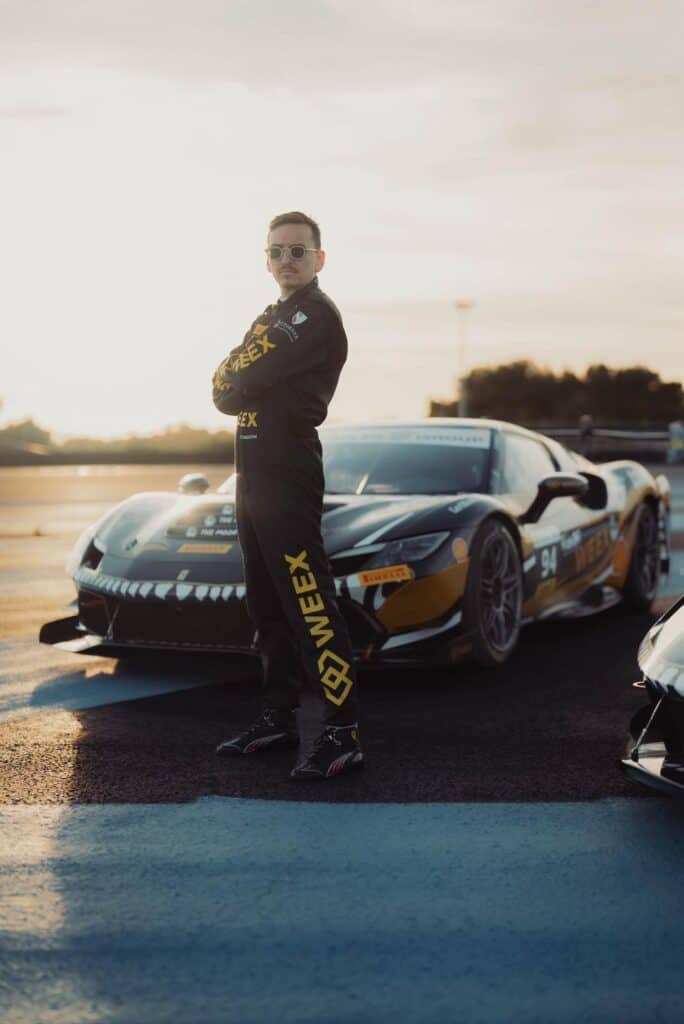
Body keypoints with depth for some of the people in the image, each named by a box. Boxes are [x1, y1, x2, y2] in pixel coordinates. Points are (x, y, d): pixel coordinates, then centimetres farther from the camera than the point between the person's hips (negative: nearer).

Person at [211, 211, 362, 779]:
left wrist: (231, 382, 4)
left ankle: (343, 731, -15)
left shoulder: (316, 315, -9)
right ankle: (279, 716, 23)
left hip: (288, 466, -10)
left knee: (307, 599, -14)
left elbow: (231, 386, -15)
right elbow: (227, 389, 13)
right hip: (255, 469, 10)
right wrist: (238, 385, -5)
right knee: (266, 601, 14)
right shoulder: (271, 317, 22)